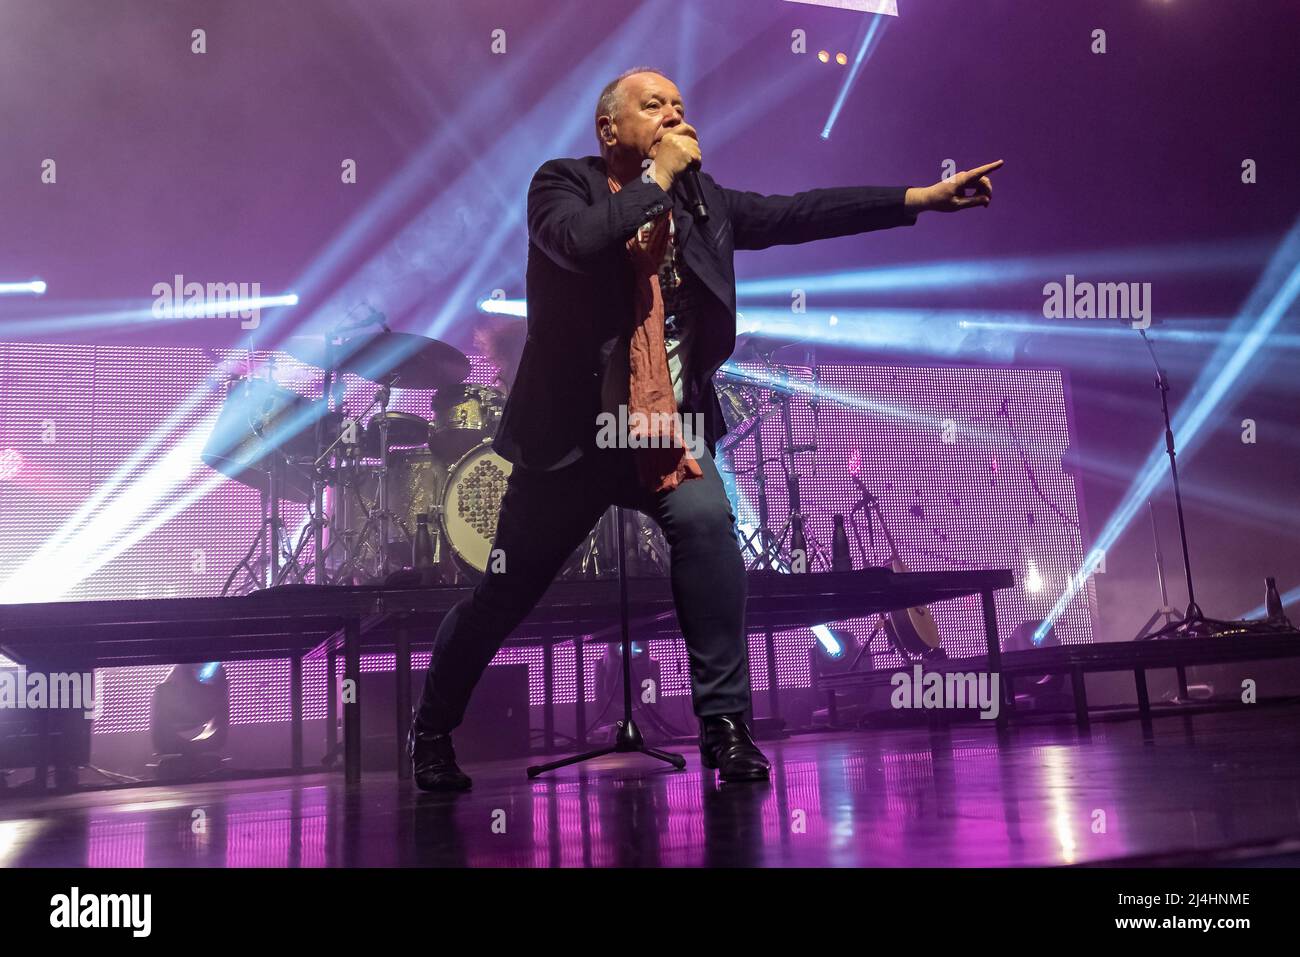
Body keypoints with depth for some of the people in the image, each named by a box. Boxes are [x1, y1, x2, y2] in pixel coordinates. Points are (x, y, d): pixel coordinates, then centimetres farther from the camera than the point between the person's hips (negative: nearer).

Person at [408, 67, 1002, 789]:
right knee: (506, 591, 6)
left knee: (706, 520, -27)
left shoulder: (702, 199, 10)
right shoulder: (561, 183, -2)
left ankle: (724, 723, -15)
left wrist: (924, 197, -1)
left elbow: (798, 213, 4)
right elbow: (577, 242, -24)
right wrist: (659, 176, -15)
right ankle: (431, 730, 29)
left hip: (668, 426, 3)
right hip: (571, 431, -2)